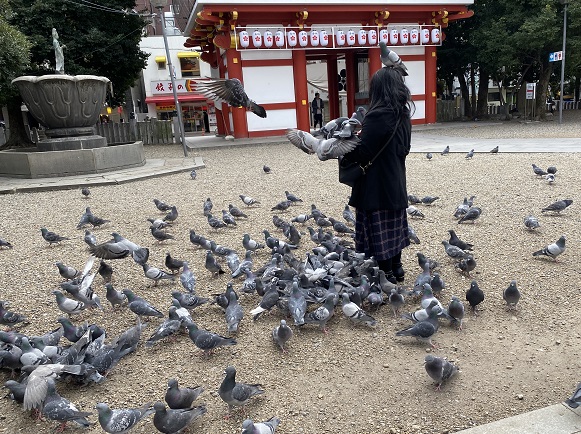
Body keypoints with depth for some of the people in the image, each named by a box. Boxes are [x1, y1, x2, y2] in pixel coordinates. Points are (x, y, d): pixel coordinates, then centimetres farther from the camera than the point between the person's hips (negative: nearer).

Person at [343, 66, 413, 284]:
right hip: (395, 183, 9)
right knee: (393, 226, 18)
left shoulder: (377, 116, -21)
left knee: (378, 229, 2)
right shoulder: (403, 115, 6)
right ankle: (396, 267, 30)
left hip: (376, 186, -9)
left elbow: (362, 153, -22)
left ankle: (387, 274, 10)